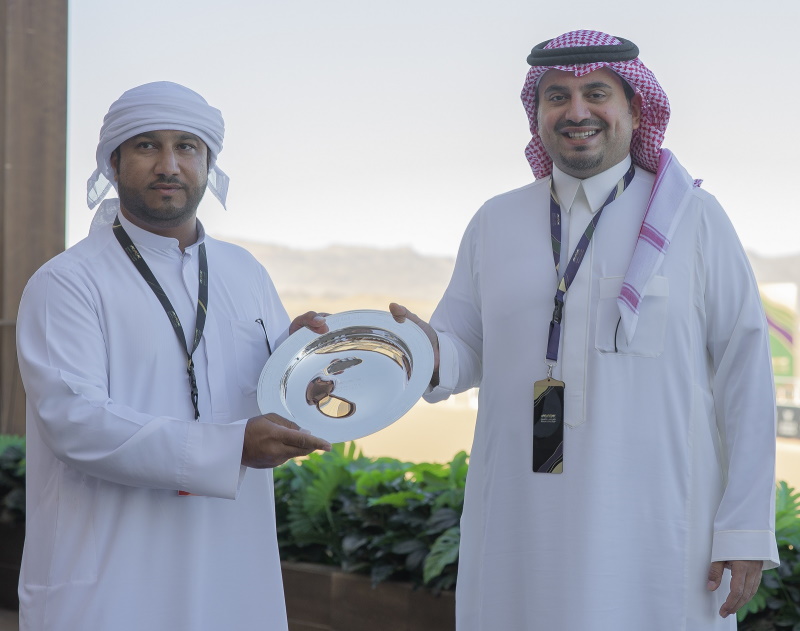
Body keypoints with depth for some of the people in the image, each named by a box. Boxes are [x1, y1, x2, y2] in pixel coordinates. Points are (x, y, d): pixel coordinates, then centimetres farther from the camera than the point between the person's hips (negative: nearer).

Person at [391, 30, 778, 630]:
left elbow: (745, 377, -1)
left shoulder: (693, 218, 1)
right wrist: (429, 355, -12)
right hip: (521, 529, 3)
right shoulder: (496, 222, 11)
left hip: (653, 529, -3)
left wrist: (747, 530, -6)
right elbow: (466, 352, 14)